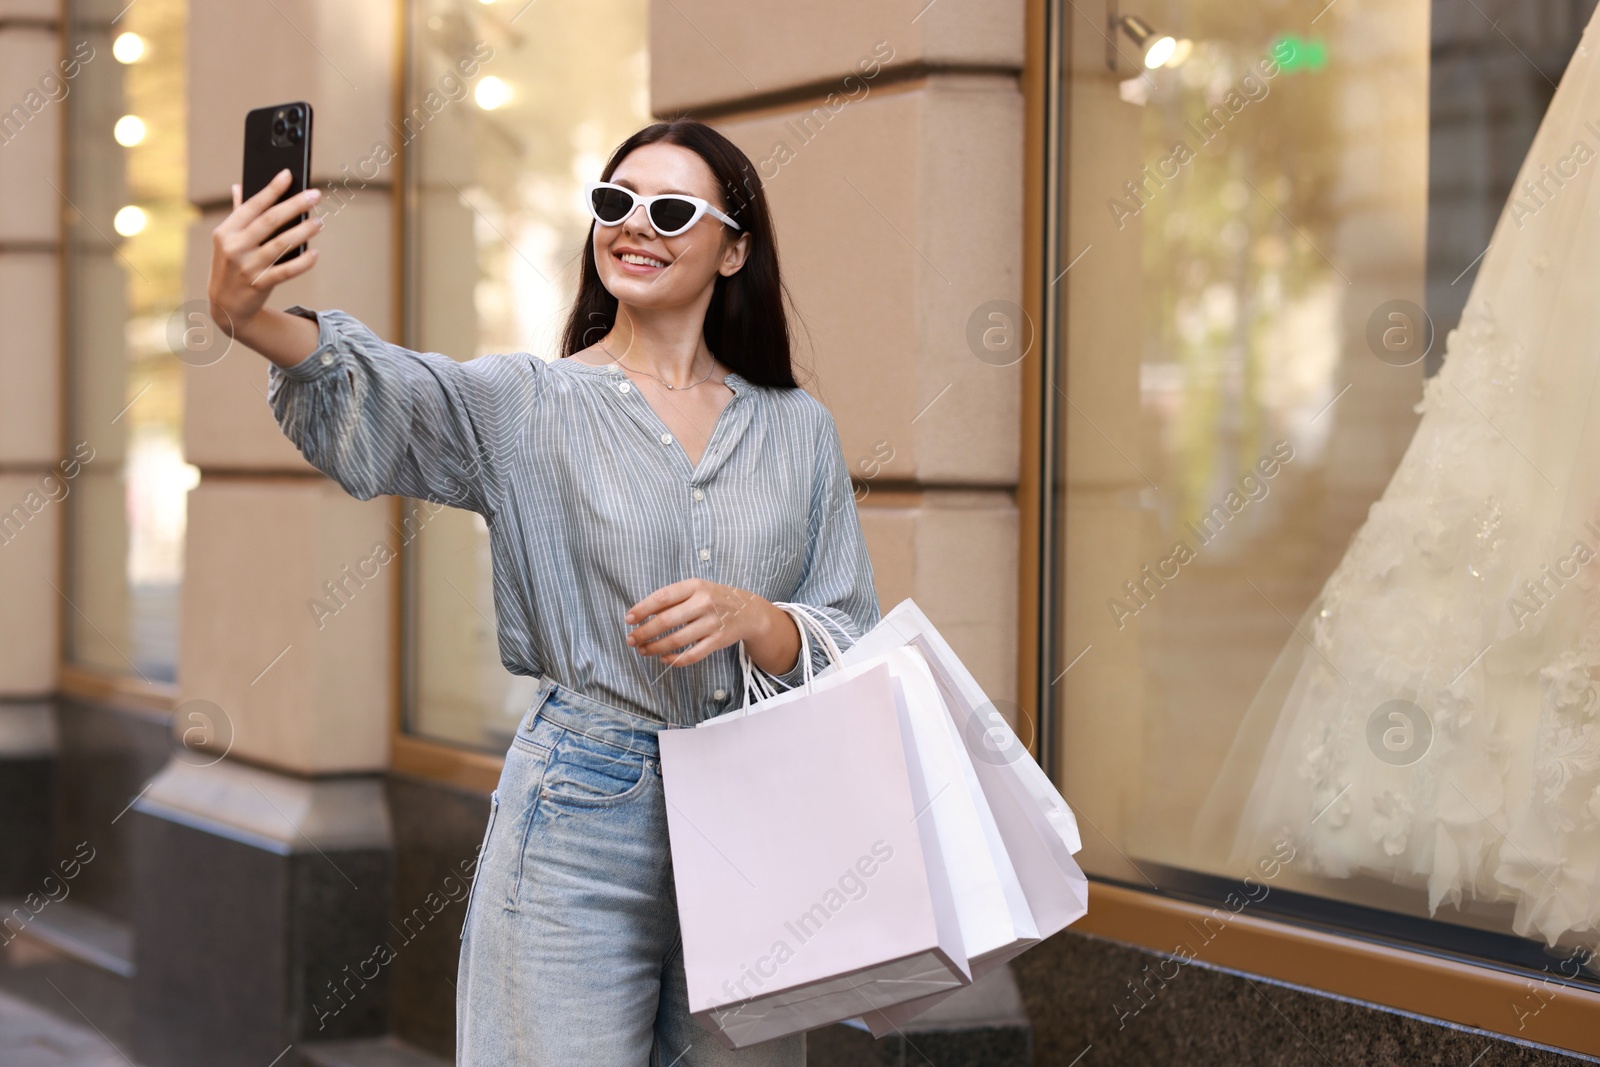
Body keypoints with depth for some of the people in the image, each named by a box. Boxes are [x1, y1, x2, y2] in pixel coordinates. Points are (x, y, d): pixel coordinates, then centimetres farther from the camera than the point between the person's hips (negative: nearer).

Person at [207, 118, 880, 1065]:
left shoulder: (799, 430, 8)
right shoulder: (528, 405, 0)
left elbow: (854, 650, 6)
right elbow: (378, 403, -21)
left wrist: (750, 618, -16)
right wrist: (253, 319, -42)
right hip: (579, 824, -3)